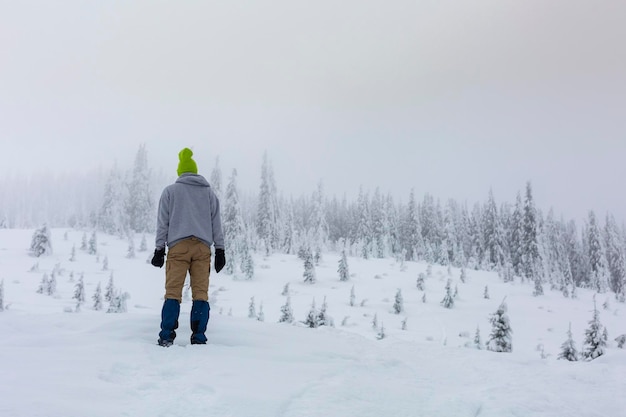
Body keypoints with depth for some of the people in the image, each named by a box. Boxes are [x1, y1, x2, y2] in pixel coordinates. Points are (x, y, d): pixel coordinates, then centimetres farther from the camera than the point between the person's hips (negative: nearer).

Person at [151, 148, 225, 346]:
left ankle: (166, 336, -9)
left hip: (178, 246, -1)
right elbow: (216, 223, 14)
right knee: (201, 292, 0)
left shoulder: (170, 191, 12)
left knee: (172, 292, -1)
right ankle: (199, 337, -6)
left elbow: (163, 222, 8)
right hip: (202, 247, 1)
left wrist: (159, 249, 9)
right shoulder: (209, 192, 18)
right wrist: (220, 250, 13)